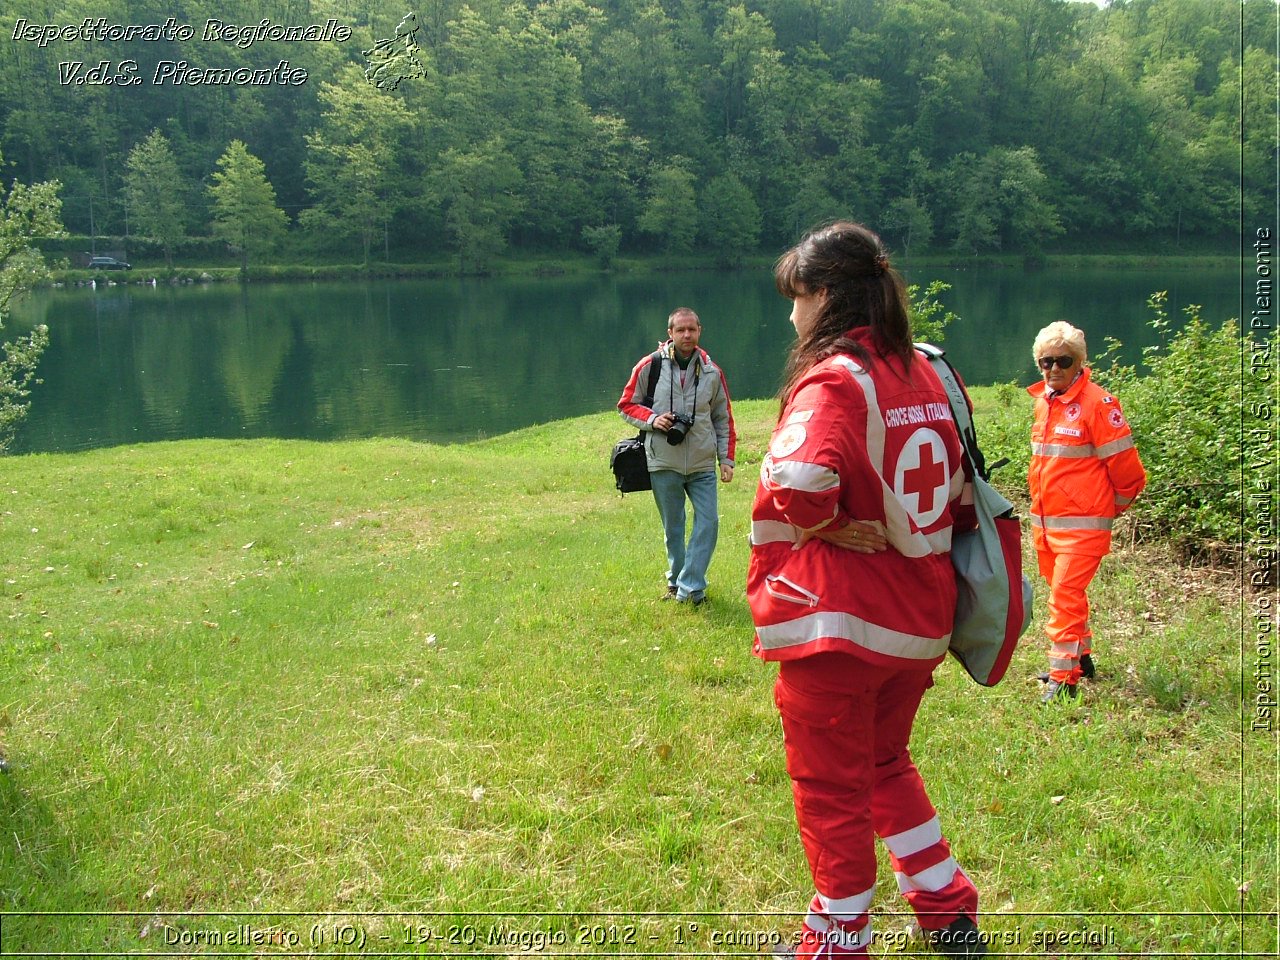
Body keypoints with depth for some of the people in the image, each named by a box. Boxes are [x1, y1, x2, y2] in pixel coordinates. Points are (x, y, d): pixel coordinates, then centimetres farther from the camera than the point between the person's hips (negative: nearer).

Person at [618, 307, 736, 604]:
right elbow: (626, 404, 4)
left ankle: (688, 587, 3)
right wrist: (652, 419, -14)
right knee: (673, 527, 10)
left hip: (703, 465, 2)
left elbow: (723, 419, 10)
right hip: (663, 464, -2)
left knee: (708, 522, -5)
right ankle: (676, 580, 26)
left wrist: (726, 459, 6)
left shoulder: (712, 371, 3)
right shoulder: (650, 366, -4)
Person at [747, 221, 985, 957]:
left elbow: (797, 485, -36)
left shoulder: (835, 380, -18)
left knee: (832, 788, 11)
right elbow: (960, 490, 11)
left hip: (836, 626, -7)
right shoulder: (926, 374, 4)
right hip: (919, 620, 8)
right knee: (887, 764, 27)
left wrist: (825, 526, -17)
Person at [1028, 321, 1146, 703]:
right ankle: (1081, 657, 34)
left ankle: (1063, 677, -2)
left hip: (1081, 525, -8)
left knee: (1066, 596, -9)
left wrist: (1110, 509, 3)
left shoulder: (1097, 404, -14)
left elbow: (1128, 471, -11)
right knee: (1063, 592, 18)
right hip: (1045, 523, 8)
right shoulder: (1042, 401, 9)